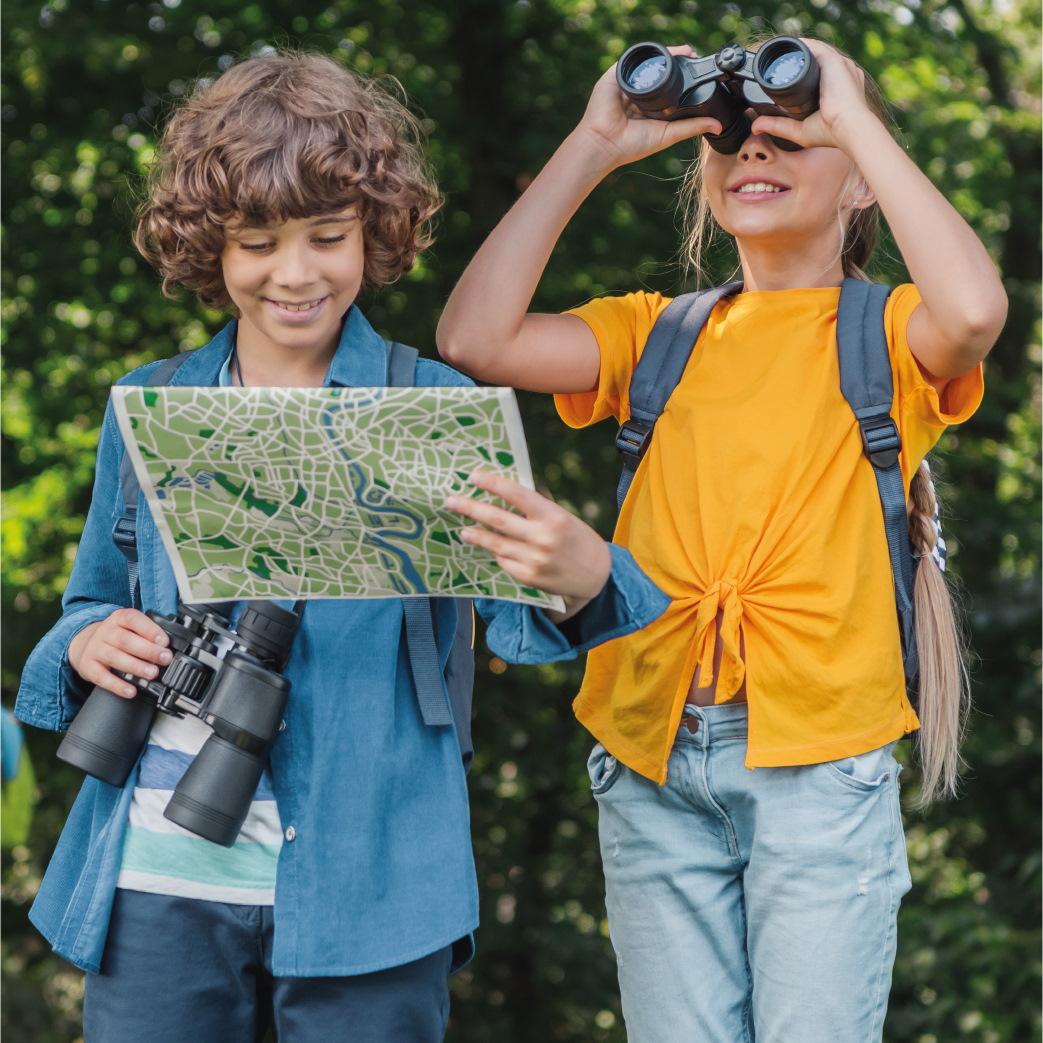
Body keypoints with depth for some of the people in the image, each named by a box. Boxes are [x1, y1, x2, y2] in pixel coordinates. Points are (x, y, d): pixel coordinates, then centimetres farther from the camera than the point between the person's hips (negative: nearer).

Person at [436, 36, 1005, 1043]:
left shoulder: (884, 331, 5)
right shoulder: (660, 332, 14)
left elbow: (973, 308, -20)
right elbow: (475, 338, -1)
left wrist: (854, 116, -11)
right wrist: (593, 146, 1)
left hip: (820, 761, -3)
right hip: (652, 757, 3)